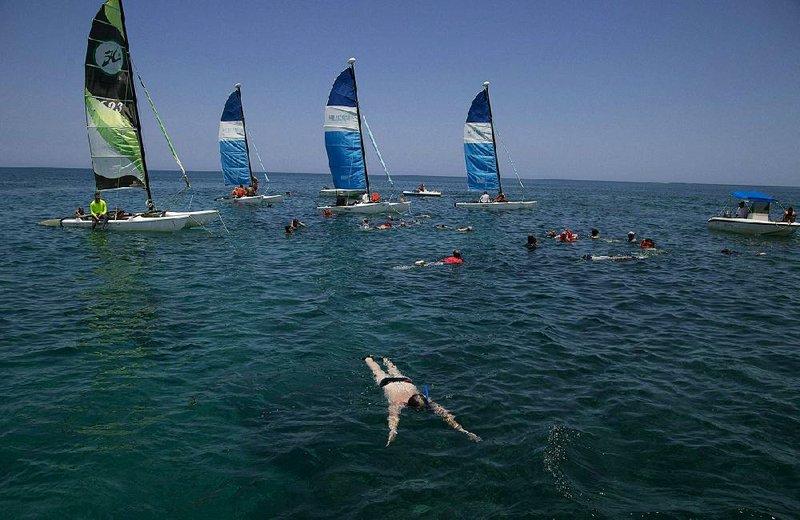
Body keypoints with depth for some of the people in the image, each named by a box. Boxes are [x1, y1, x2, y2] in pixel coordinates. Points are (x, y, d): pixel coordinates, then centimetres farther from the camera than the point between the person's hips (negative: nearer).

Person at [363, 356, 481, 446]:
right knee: (378, 372, 28)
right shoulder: (398, 403, -48)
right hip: (388, 383, -3)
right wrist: (393, 432, -85)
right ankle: (368, 358, 55)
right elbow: (393, 417, -64)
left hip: (405, 381, 3)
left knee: (395, 373, 36)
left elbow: (444, 412, -49)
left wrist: (462, 430, -60)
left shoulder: (425, 400, -42)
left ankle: (385, 360, 64)